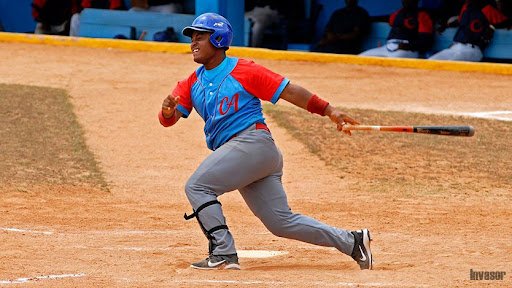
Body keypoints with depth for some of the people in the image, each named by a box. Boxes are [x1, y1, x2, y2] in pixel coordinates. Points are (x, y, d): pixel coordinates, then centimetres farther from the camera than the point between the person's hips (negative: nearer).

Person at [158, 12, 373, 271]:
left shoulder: (243, 71, -2)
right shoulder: (192, 83, 17)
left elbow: (289, 91, -2)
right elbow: (168, 119, 6)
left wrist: (329, 110, -6)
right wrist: (168, 111, -19)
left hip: (252, 141, -7)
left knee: (197, 186, -15)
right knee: (281, 222, 7)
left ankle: (223, 254, -14)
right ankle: (352, 242, 13)